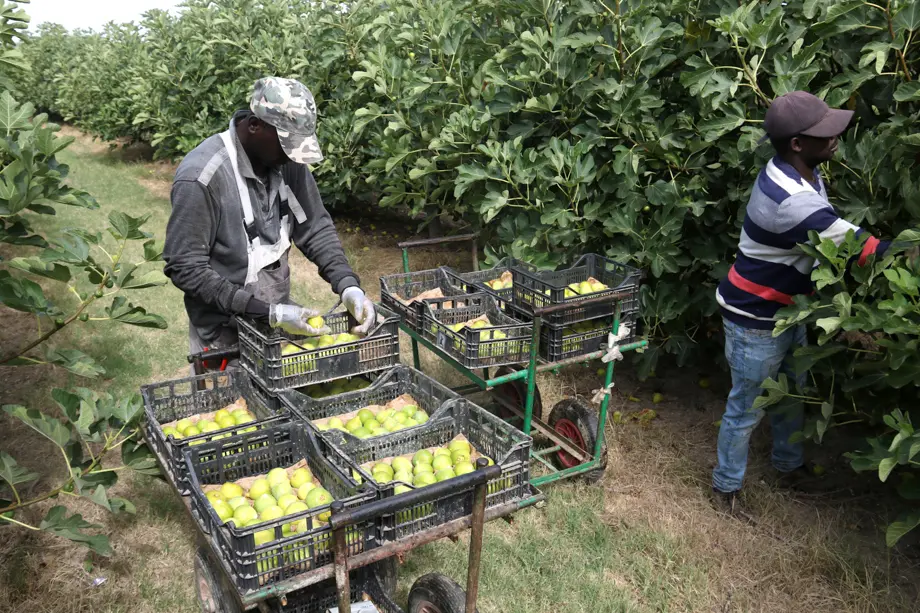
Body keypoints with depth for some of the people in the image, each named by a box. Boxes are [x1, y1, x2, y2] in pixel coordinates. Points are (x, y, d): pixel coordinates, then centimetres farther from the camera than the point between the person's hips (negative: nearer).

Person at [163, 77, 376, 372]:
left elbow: (315, 227, 0)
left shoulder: (287, 159, -7)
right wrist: (267, 312, -27)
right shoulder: (201, 177, -25)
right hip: (225, 336, -5)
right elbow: (184, 268, -22)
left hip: (280, 320, 6)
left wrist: (348, 285, -16)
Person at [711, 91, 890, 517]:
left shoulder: (802, 174, -3)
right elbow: (856, 246, -29)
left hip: (787, 311, 10)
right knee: (747, 408, 7)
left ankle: (789, 468, 46)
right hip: (756, 321, -9)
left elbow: (835, 237, 6)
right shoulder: (789, 201, -35)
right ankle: (725, 487, 27)